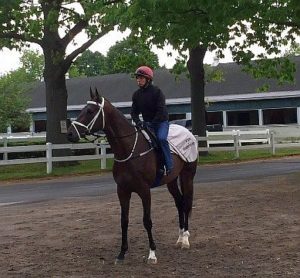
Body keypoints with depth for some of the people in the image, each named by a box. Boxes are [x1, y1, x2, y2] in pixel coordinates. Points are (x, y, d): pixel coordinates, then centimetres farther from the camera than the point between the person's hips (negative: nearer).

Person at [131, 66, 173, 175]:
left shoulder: (156, 91, -12)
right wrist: (138, 122, -13)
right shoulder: (136, 94, 4)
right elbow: (134, 112, 7)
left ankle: (169, 165, -21)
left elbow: (161, 111, -18)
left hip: (161, 121, -6)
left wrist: (151, 123, -24)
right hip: (147, 123, 6)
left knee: (161, 138, -30)